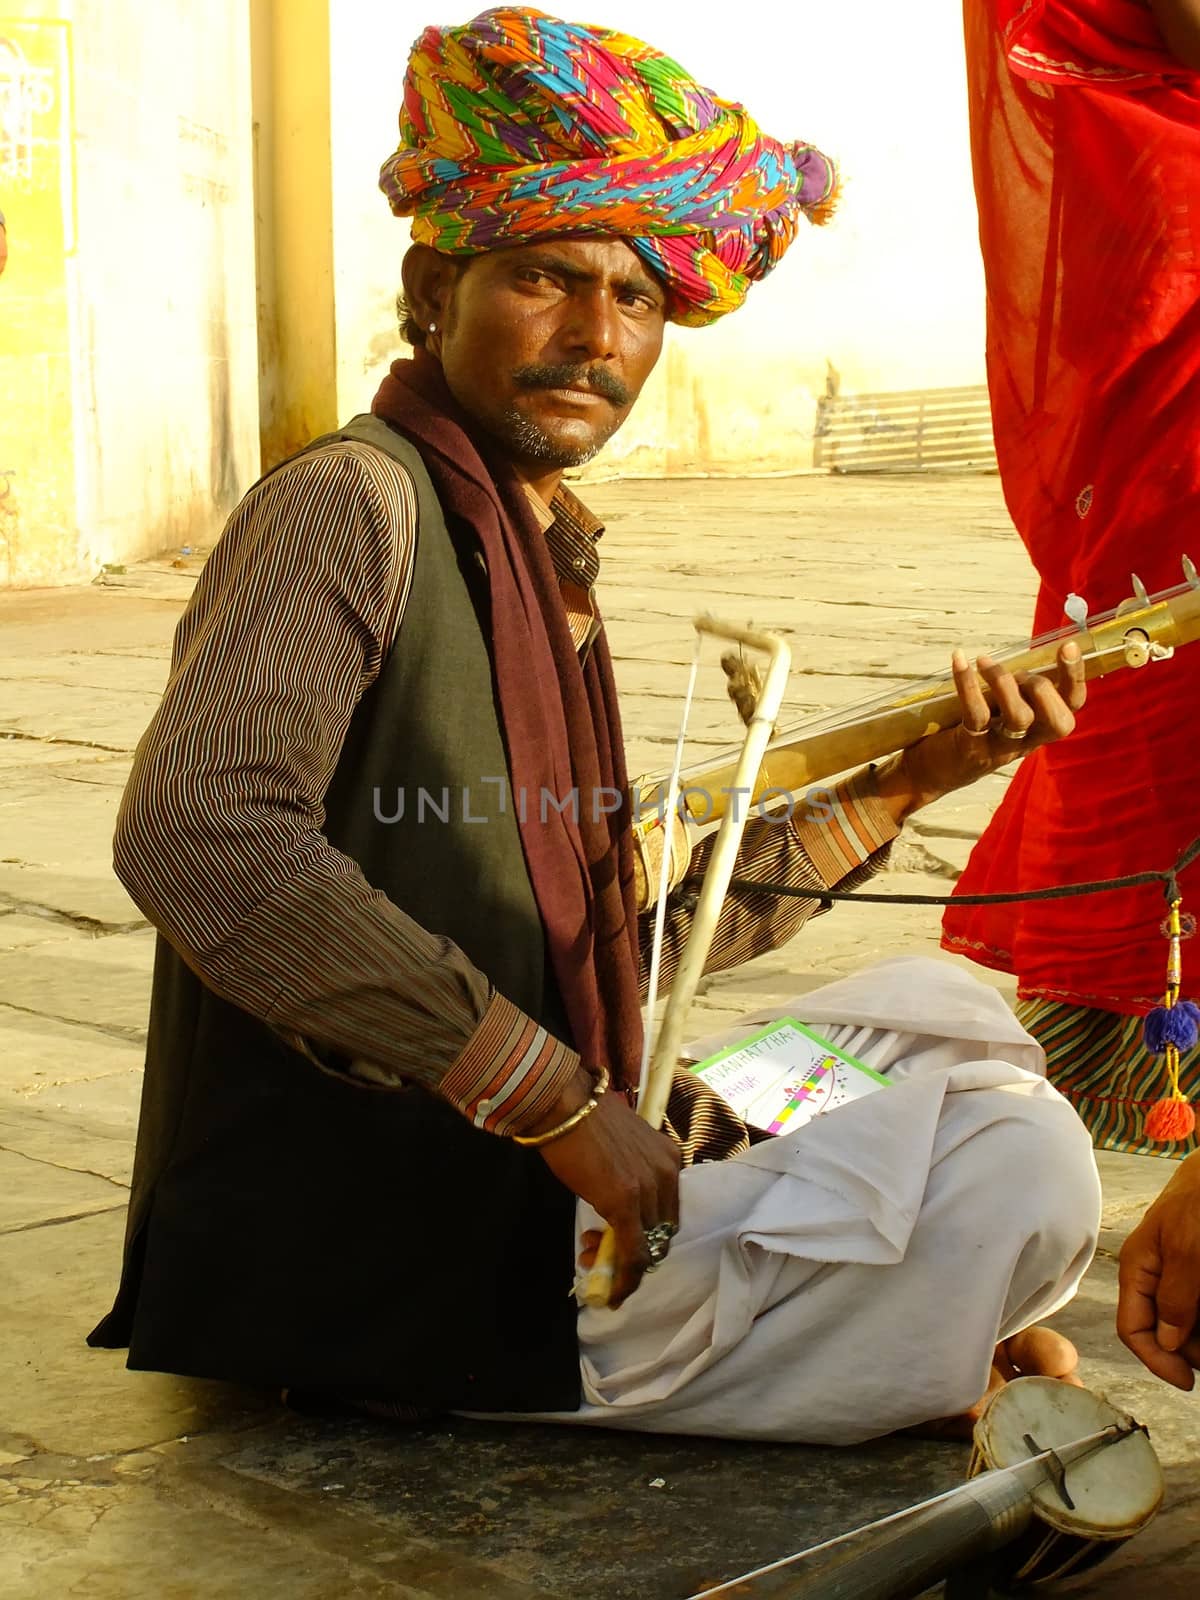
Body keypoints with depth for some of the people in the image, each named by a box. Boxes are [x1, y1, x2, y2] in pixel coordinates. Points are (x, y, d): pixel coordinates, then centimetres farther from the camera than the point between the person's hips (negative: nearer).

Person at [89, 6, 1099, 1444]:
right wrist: (552, 1093, -26)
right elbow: (200, 837, -30)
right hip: (381, 1255, -10)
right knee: (1020, 1171, -11)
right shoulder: (353, 503, -13)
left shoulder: (543, 567, 14)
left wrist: (903, 784, 14)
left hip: (519, 1188, 10)